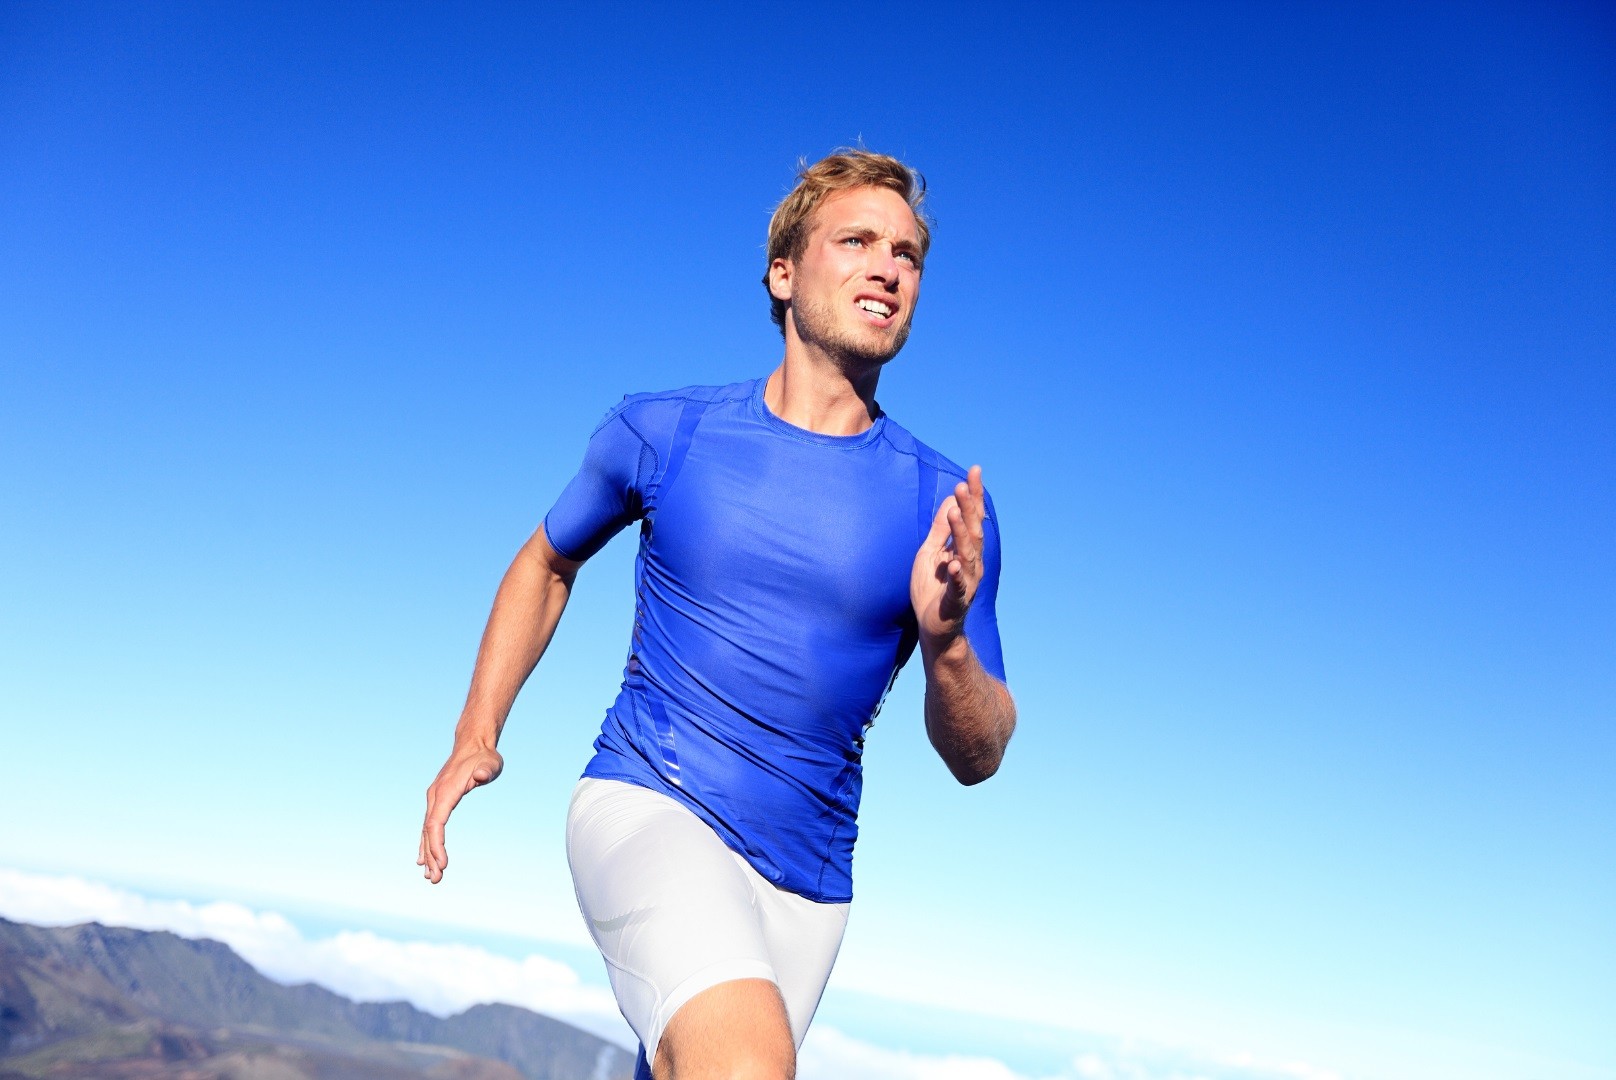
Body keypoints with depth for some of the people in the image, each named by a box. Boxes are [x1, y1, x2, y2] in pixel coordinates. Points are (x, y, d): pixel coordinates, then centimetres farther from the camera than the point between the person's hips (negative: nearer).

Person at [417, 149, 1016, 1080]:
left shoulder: (943, 505, -2)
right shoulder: (663, 432, -1)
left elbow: (977, 759, -1)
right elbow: (547, 563, 17)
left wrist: (948, 641, -21)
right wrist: (477, 736, 8)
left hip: (809, 882, 3)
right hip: (646, 807, -2)